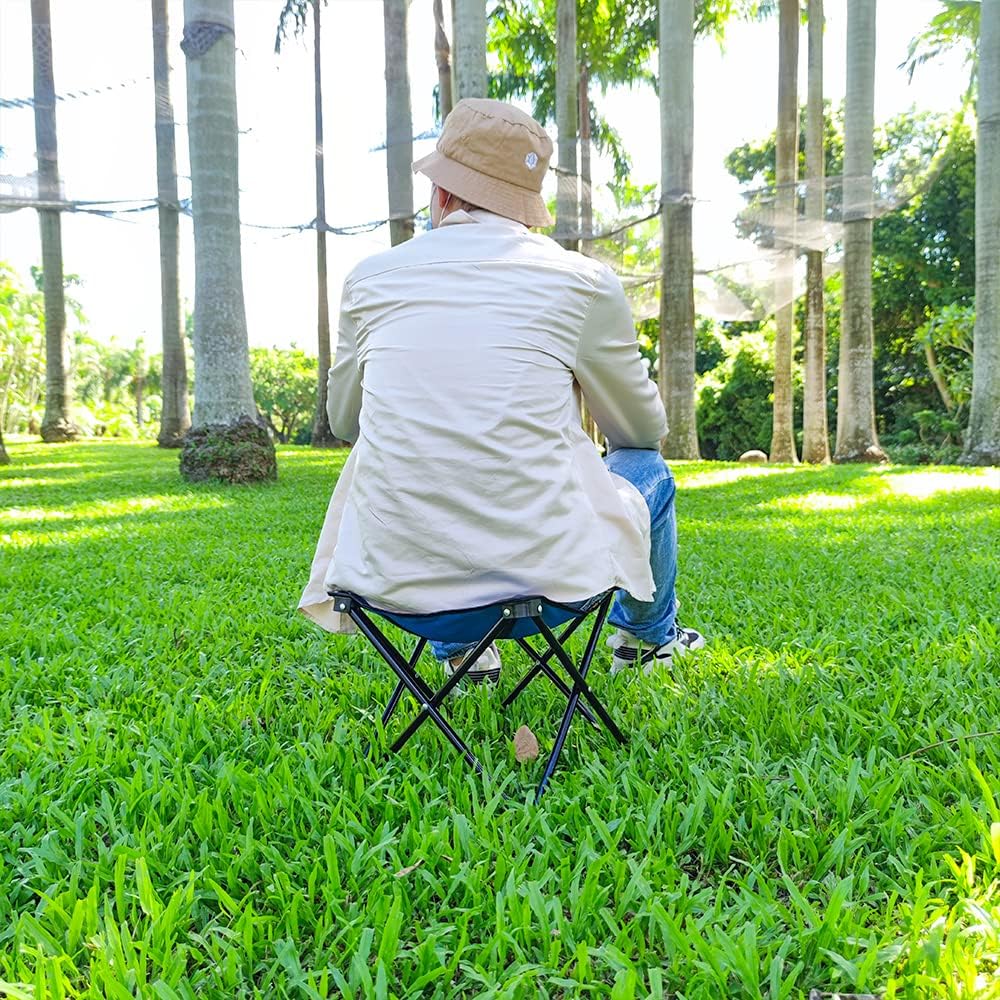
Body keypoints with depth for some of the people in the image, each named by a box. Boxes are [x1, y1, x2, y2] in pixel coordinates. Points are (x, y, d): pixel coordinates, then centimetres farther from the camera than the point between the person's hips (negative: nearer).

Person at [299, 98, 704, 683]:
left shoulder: (370, 277, 3)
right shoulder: (585, 282, -3)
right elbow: (645, 429, 11)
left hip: (396, 574, 3)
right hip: (546, 570, -2)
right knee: (648, 469, 27)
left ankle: (459, 650, 47)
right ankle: (646, 637, 50)